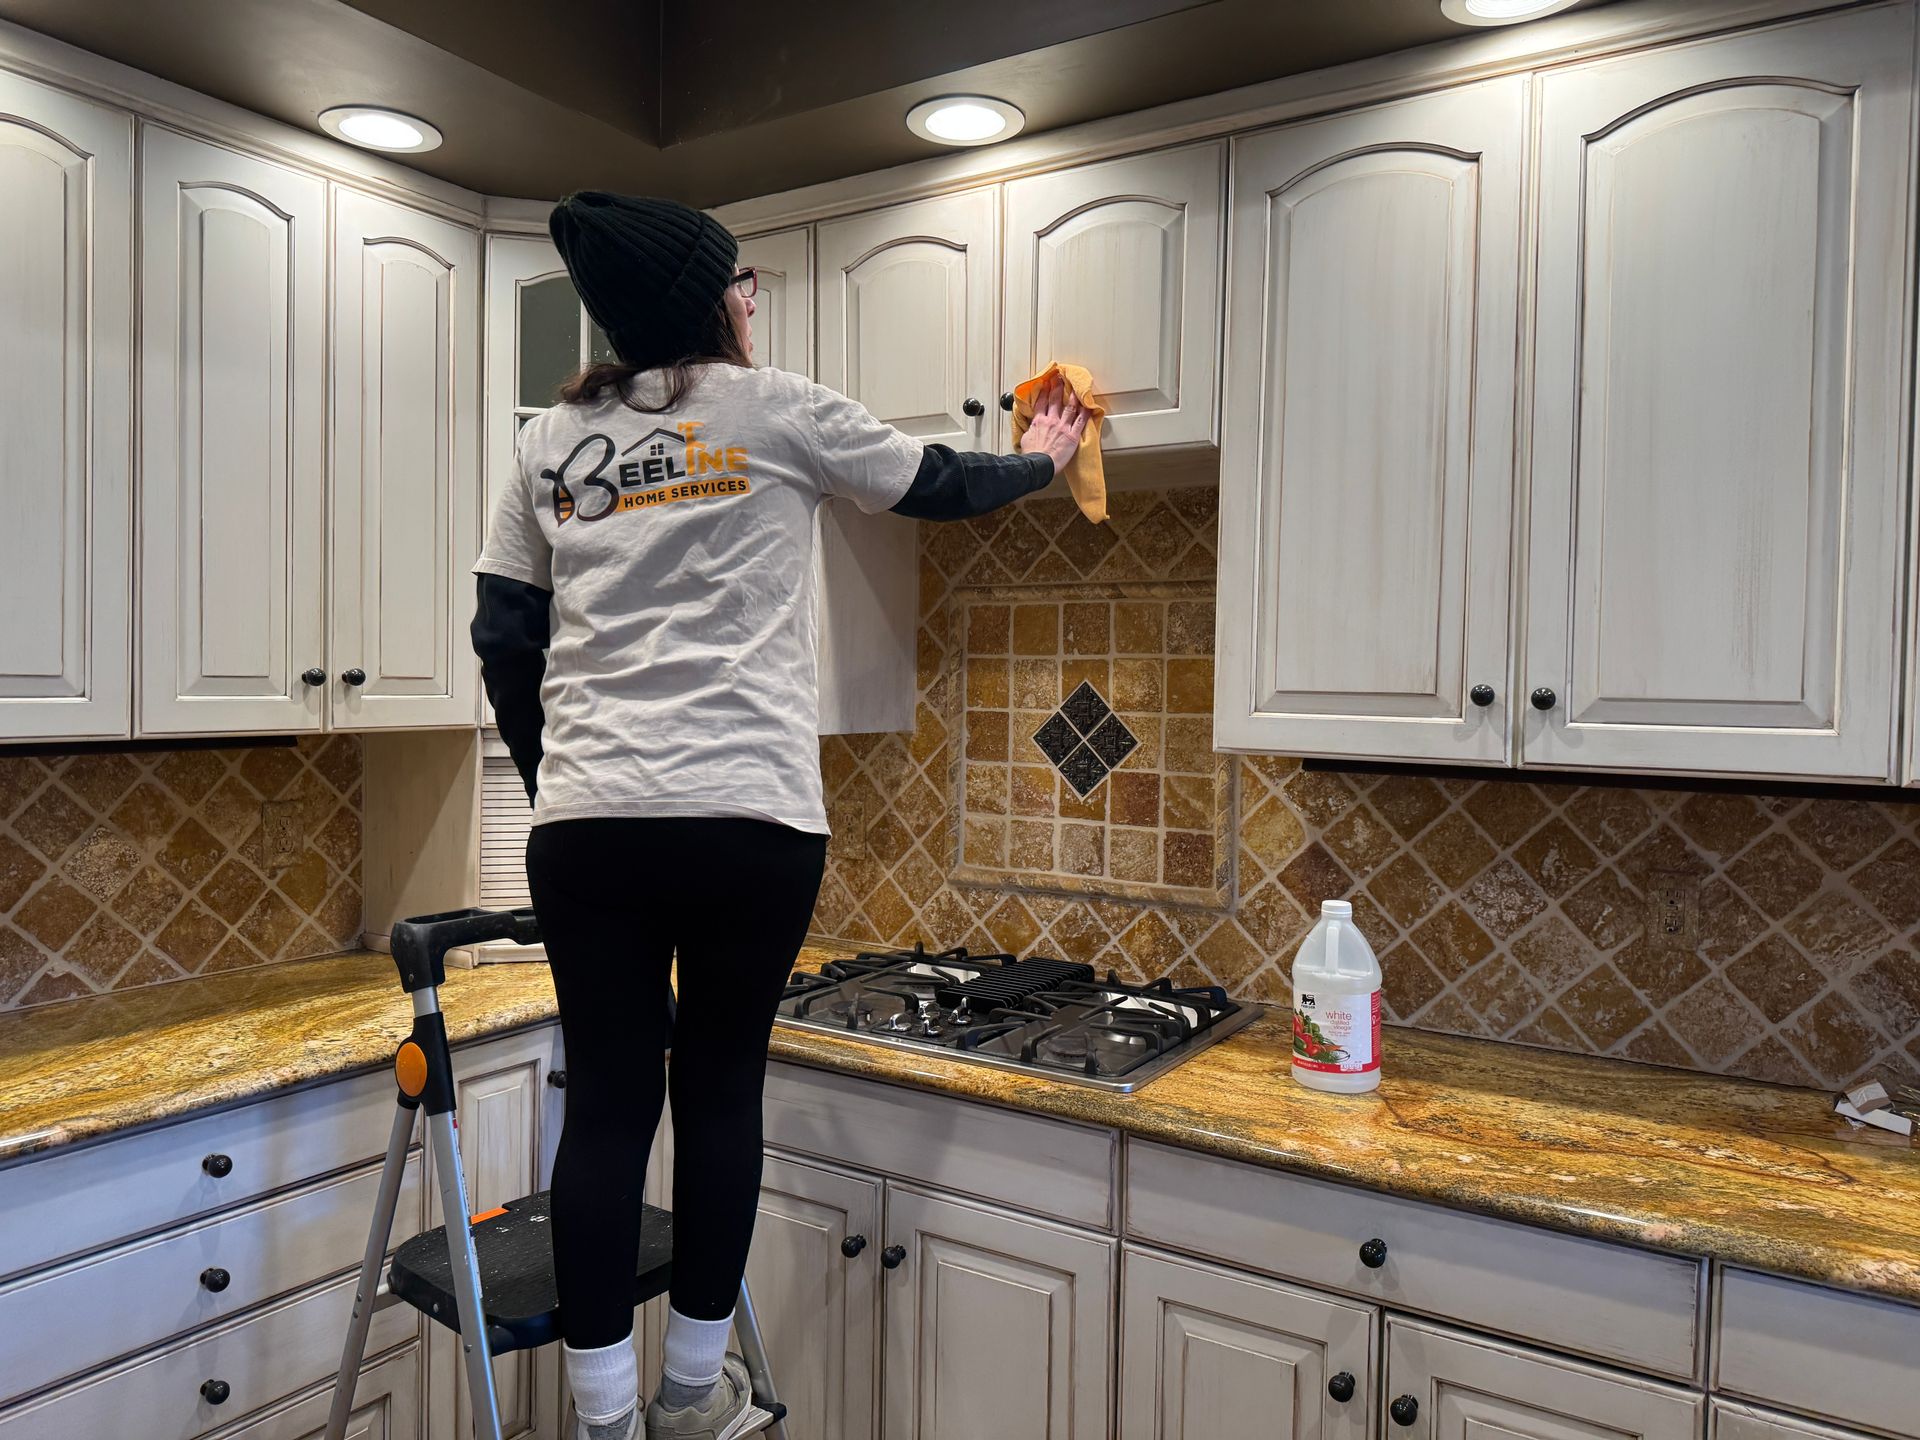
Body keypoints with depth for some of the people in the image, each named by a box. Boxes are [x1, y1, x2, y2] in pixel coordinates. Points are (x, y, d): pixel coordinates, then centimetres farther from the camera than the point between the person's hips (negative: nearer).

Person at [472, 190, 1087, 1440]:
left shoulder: (552, 441, 14)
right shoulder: (773, 411, 3)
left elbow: (504, 640, 13)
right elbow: (935, 485, 15)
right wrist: (1042, 458, 34)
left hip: (587, 822, 4)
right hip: (748, 818, -3)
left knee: (608, 1102, 7)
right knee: (721, 1091, 9)